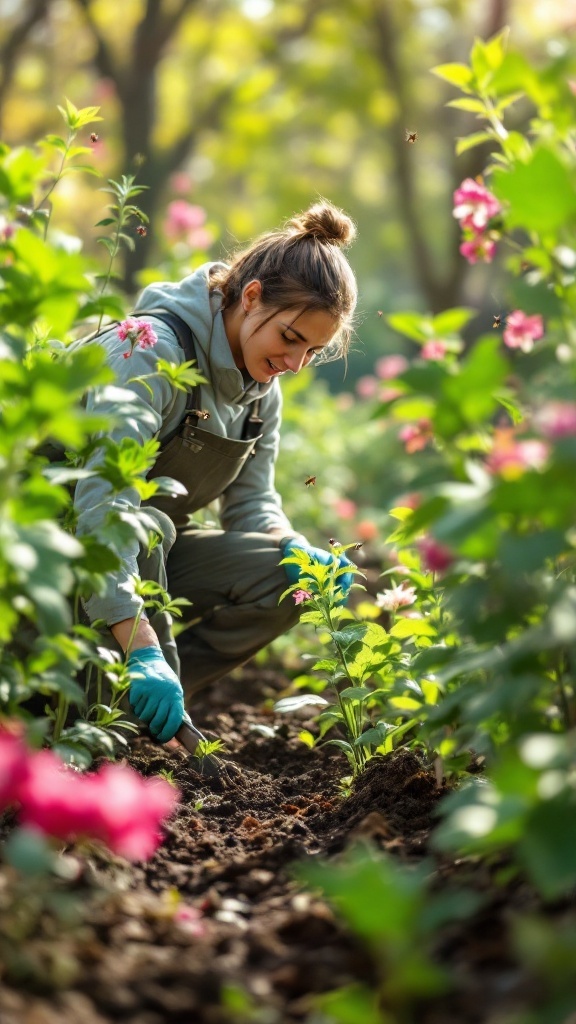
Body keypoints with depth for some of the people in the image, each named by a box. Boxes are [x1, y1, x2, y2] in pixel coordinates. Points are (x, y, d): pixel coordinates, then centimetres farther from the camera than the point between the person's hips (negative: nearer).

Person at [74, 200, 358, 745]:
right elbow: (102, 502, -37)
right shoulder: (149, 350, -27)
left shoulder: (261, 391, 0)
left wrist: (300, 553, -20)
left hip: (149, 556, 7)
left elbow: (252, 503, 5)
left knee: (284, 575, -12)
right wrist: (143, 649, -45)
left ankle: (145, 702, -9)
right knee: (147, 525, -37)